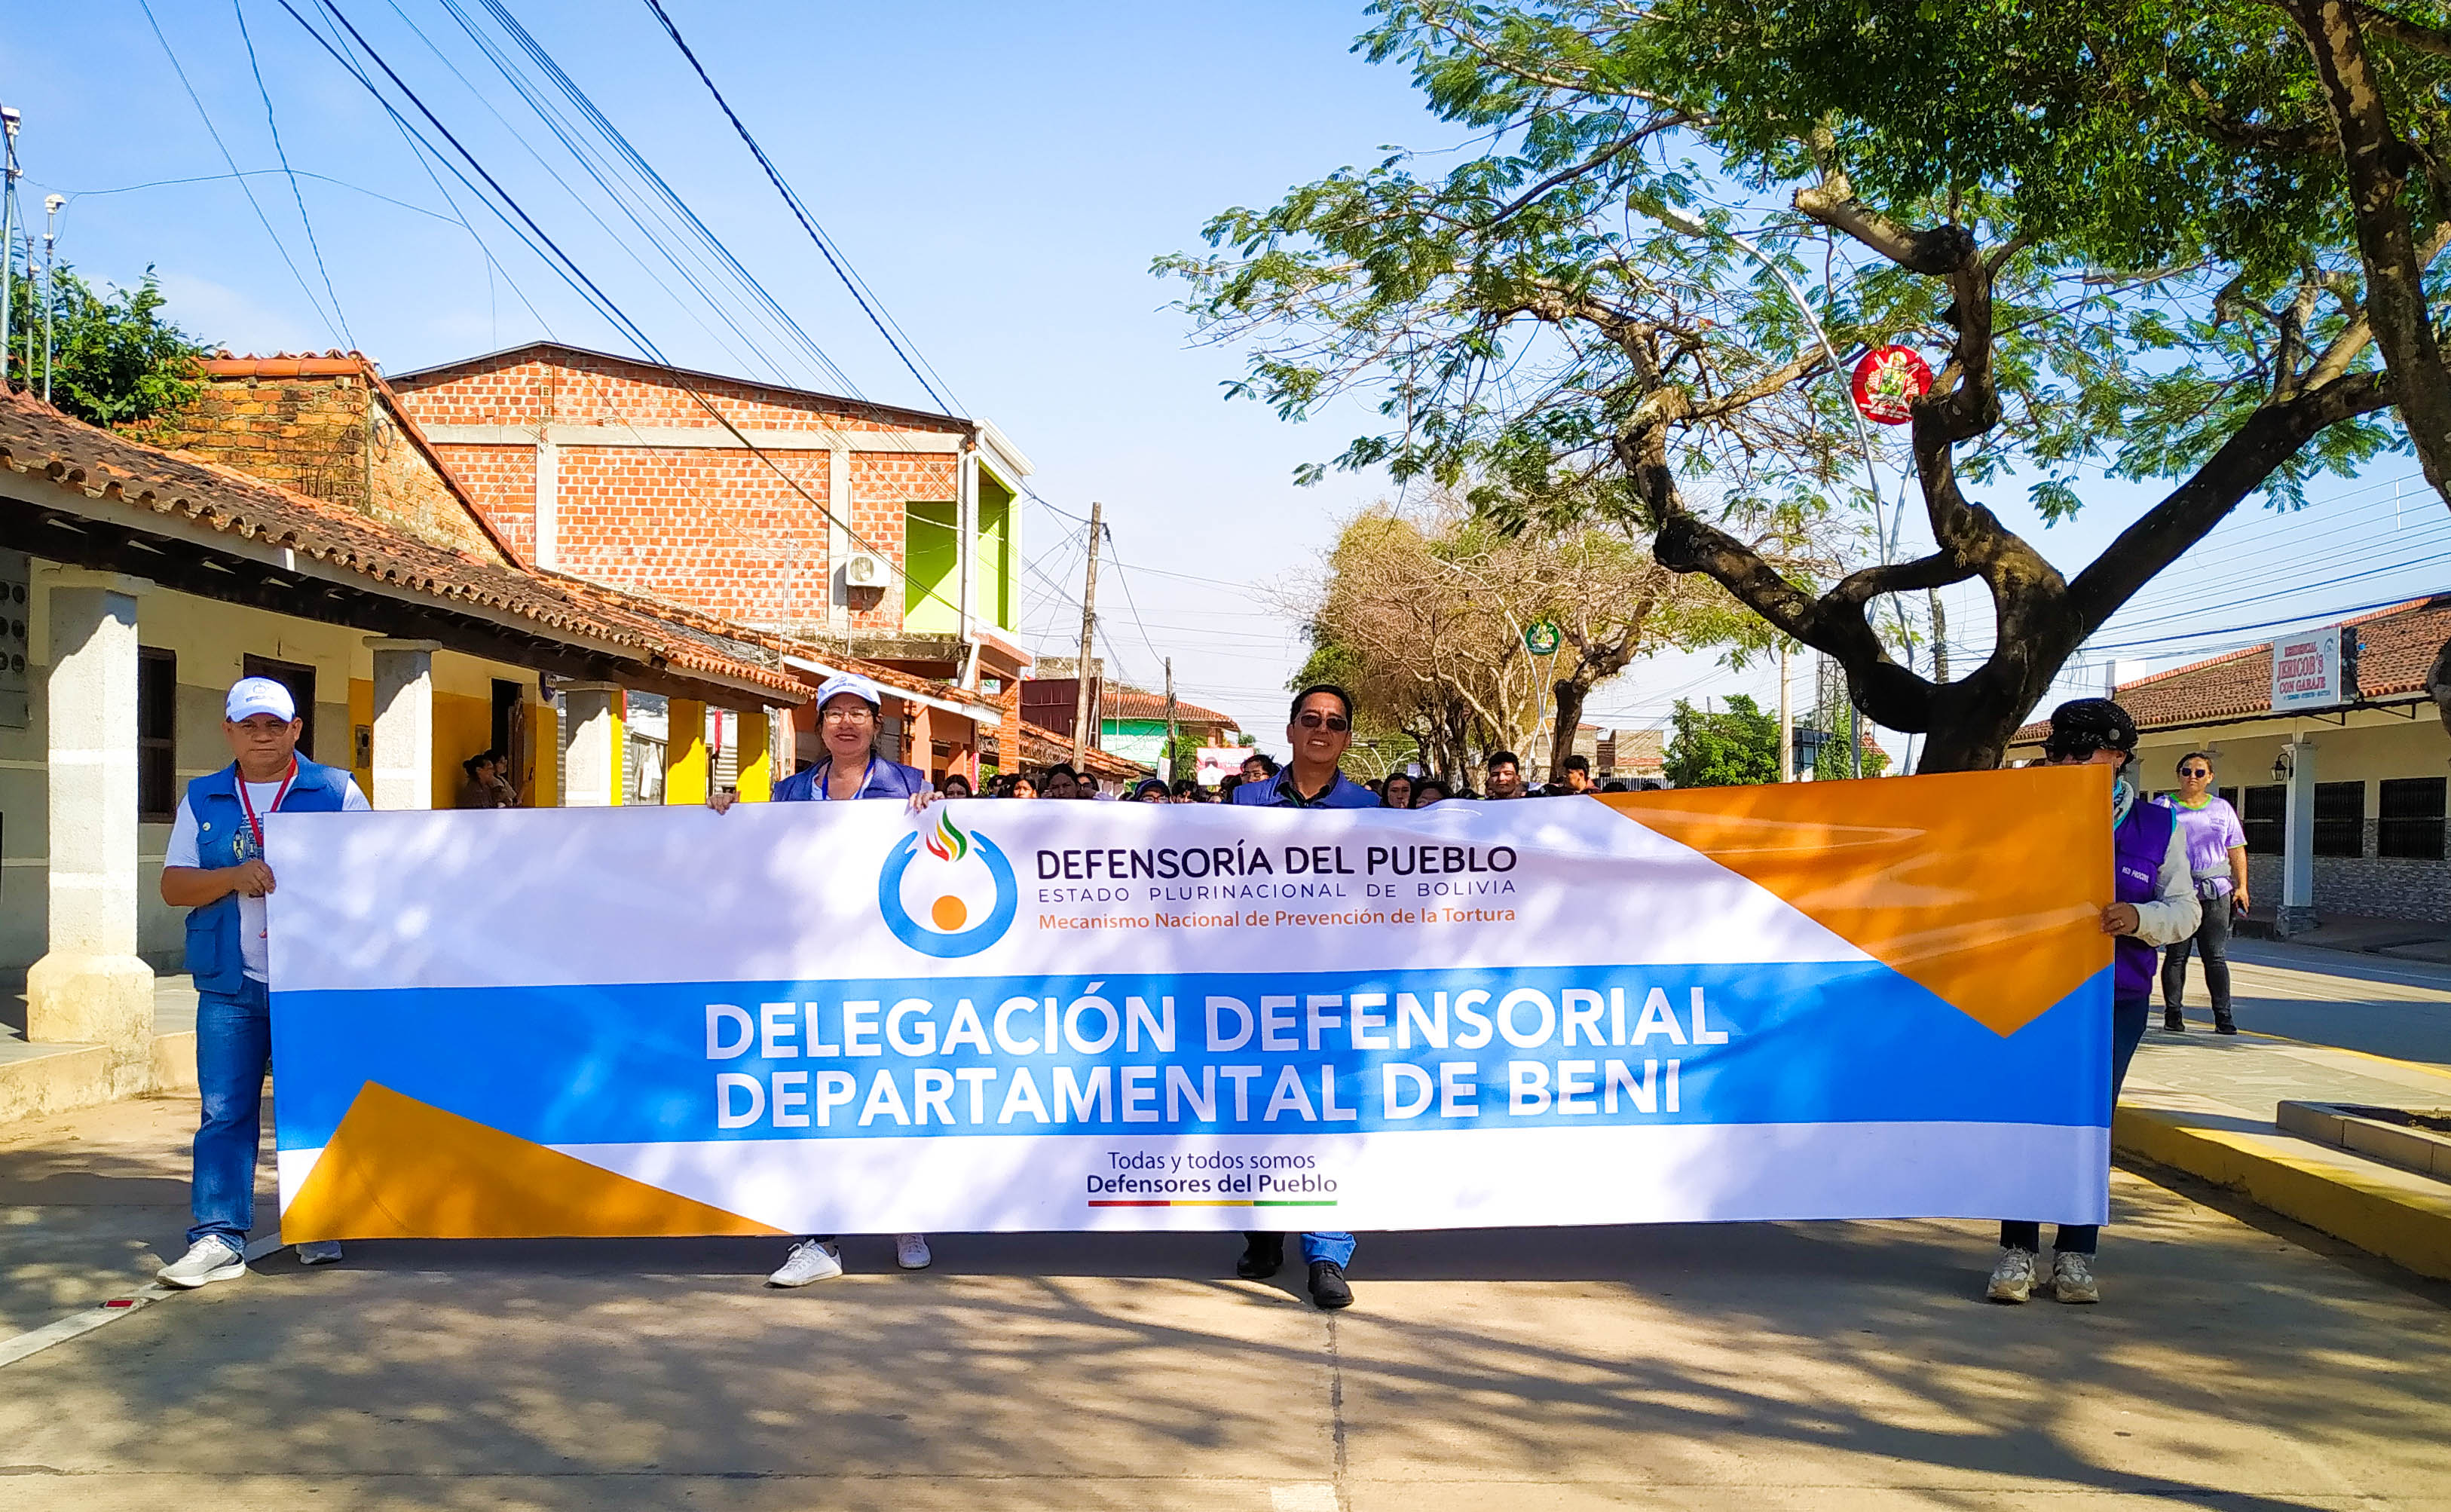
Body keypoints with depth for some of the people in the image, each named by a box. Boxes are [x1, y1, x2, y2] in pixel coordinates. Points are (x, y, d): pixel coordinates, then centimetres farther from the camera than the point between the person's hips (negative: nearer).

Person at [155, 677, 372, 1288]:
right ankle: (218, 1237, 4)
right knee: (225, 1112, 0)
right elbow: (173, 885, 7)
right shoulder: (203, 799, 13)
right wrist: (233, 877, -11)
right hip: (230, 987, 2)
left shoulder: (336, 791, 6)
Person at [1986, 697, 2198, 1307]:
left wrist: (2138, 918, -16)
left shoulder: (2157, 827, 7)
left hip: (2115, 999, 1)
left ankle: (2076, 1257, 15)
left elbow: (2185, 909, 4)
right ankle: (2018, 1254, 5)